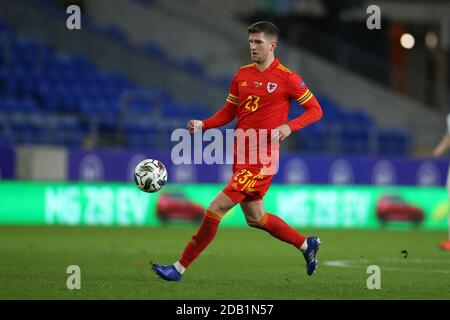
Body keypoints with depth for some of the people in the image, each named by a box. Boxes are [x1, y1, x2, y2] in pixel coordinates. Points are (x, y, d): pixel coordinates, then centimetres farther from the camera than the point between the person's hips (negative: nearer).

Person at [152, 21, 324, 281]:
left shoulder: (287, 78, -8)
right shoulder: (242, 75, 10)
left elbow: (316, 110, -3)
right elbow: (229, 112, 17)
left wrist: (289, 127, -19)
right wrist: (203, 125, 0)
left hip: (261, 159, -8)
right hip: (240, 155, 8)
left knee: (216, 210, -11)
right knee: (255, 218, 18)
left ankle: (181, 267, -4)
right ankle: (307, 245, 37)